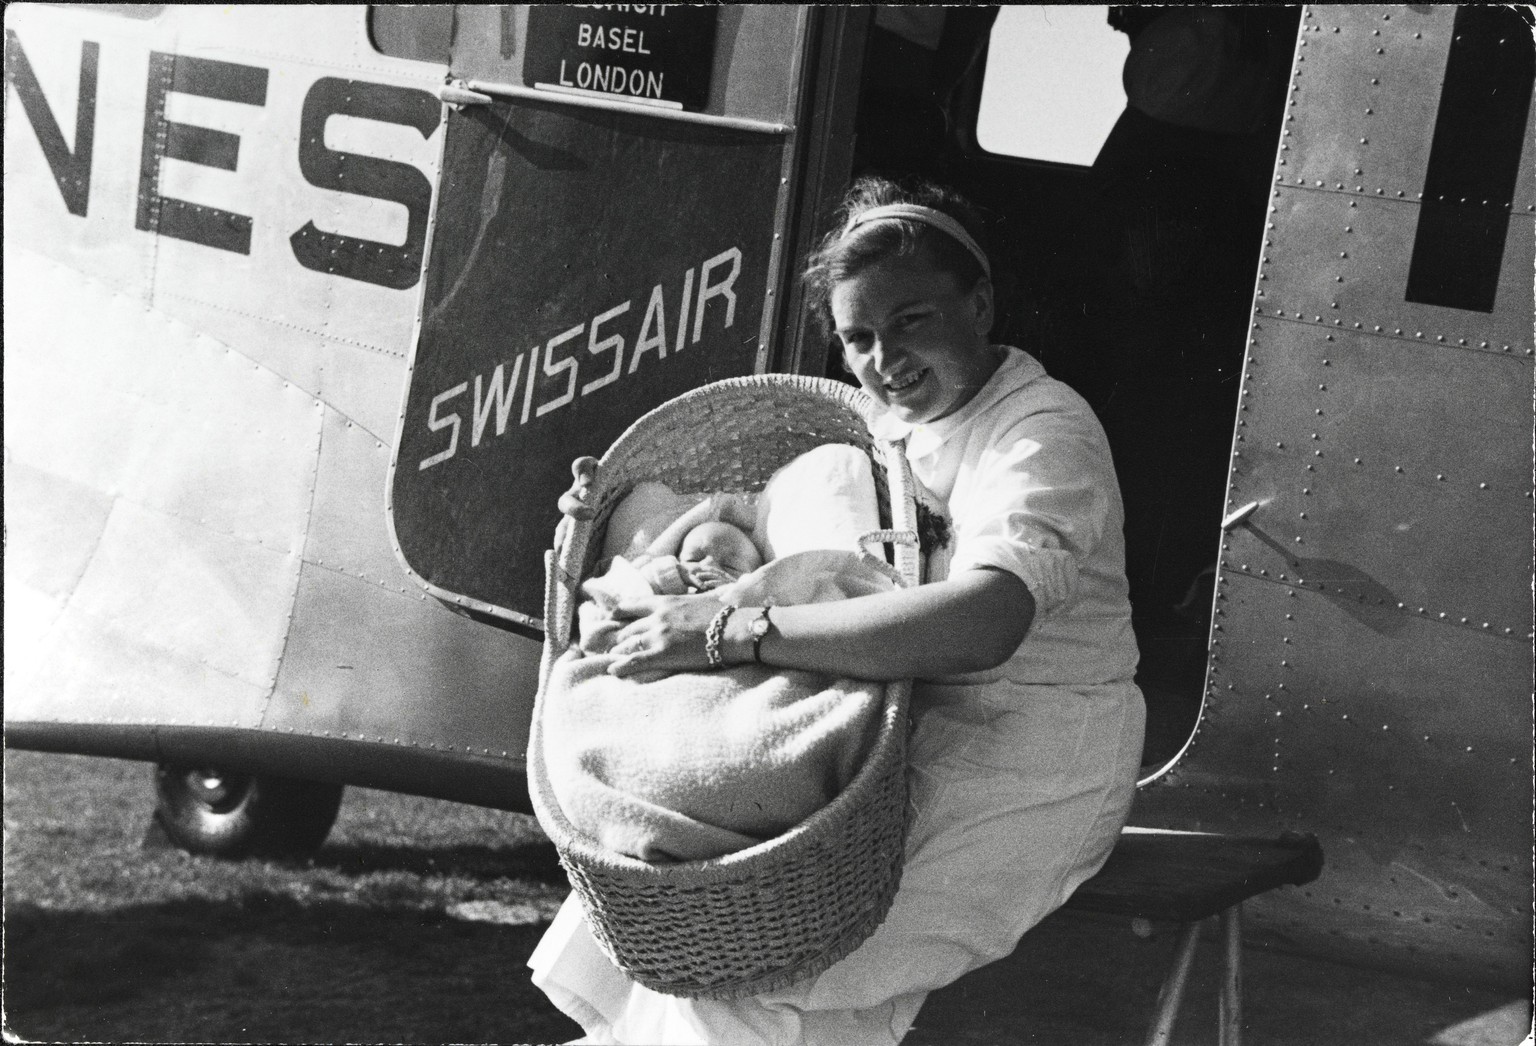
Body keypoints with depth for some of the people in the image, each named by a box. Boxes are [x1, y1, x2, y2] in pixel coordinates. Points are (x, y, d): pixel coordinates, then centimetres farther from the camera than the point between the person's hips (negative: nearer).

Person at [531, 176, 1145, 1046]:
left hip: (1026, 773, -8)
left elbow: (983, 623, -38)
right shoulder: (896, 420, 8)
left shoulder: (1046, 435, -19)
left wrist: (731, 630, -38)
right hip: (923, 734, 8)